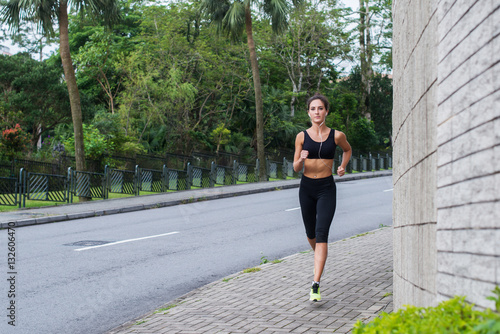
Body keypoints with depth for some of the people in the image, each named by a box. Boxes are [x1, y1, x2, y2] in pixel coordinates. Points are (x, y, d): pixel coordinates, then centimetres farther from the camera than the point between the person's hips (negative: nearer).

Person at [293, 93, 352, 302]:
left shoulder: (336, 135, -1)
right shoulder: (302, 136, -1)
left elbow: (347, 149, 21)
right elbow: (295, 168, 2)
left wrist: (343, 166, 5)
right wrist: (301, 160, -19)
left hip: (327, 188, -2)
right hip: (306, 188, 2)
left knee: (321, 235, -15)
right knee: (311, 234, 16)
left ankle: (315, 287, -18)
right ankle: (319, 257, 51)